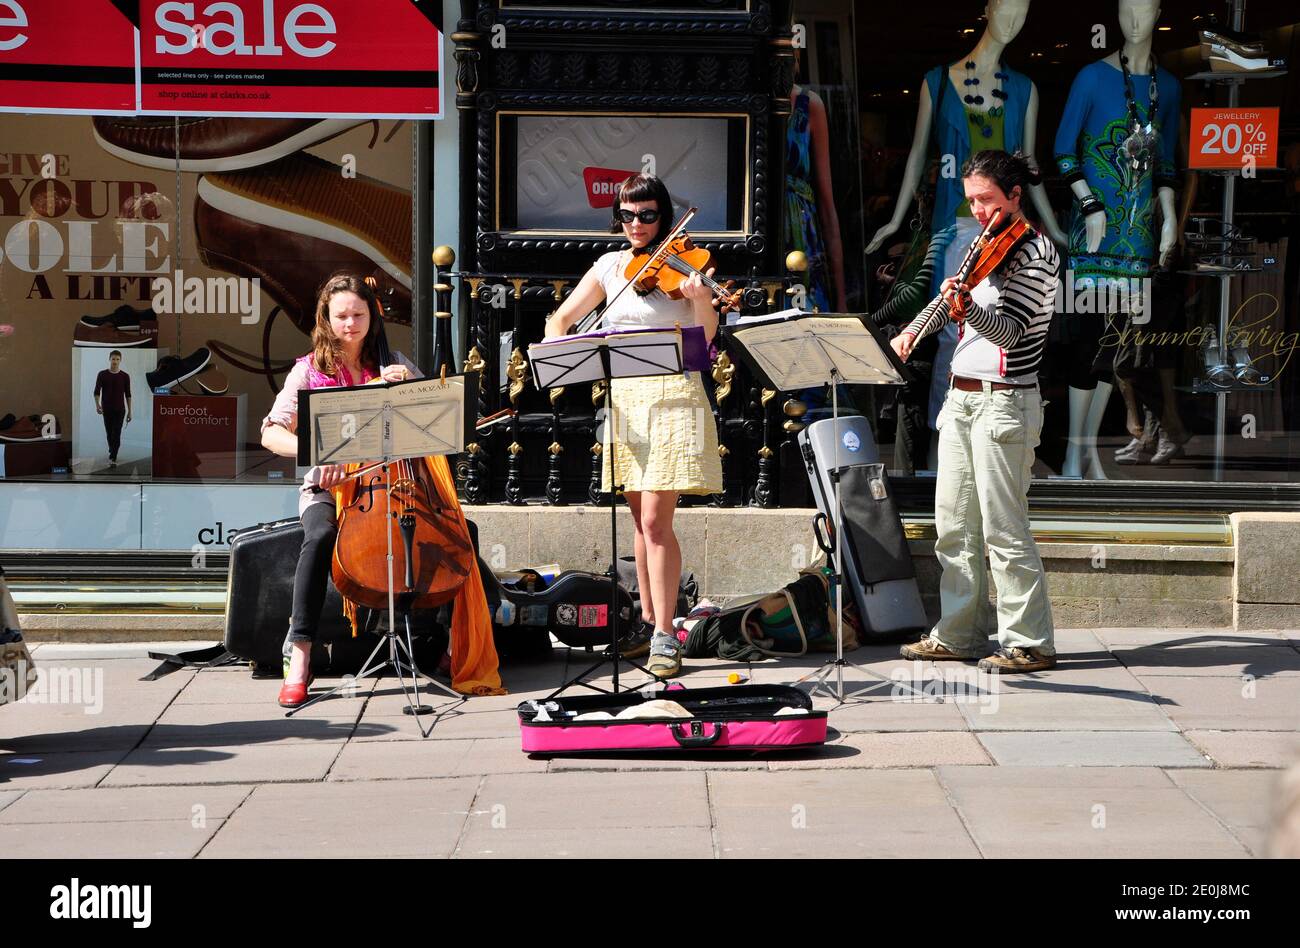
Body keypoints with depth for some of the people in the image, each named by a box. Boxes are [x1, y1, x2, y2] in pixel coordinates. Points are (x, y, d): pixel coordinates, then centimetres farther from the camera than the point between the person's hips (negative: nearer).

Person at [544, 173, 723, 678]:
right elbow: (561, 319, 12)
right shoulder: (611, 265, 9)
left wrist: (701, 298, -33)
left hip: (672, 398, -5)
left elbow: (705, 335, -13)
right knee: (641, 519, 11)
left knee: (655, 520, -12)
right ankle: (649, 621, 22)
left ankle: (665, 637, -8)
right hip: (625, 398, 5)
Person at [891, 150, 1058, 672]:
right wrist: (913, 331, 1)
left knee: (1003, 529, -9)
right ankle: (958, 634, 18)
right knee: (954, 525, 10)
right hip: (960, 398, 8)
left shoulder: (1034, 252, -9)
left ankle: (1029, 642, -3)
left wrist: (967, 306, -39)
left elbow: (1008, 330, -20)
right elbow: (947, 301, 20)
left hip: (1002, 403, -8)